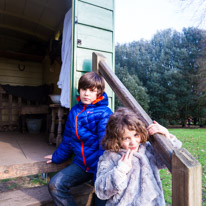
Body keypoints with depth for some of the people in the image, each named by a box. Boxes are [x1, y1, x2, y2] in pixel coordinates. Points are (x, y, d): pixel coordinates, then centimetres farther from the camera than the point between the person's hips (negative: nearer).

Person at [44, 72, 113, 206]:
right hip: (80, 164, 6)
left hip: (98, 165, -5)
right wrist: (57, 157, 27)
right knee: (55, 185, -5)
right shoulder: (74, 112, 8)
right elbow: (68, 140, 19)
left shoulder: (104, 113, -13)